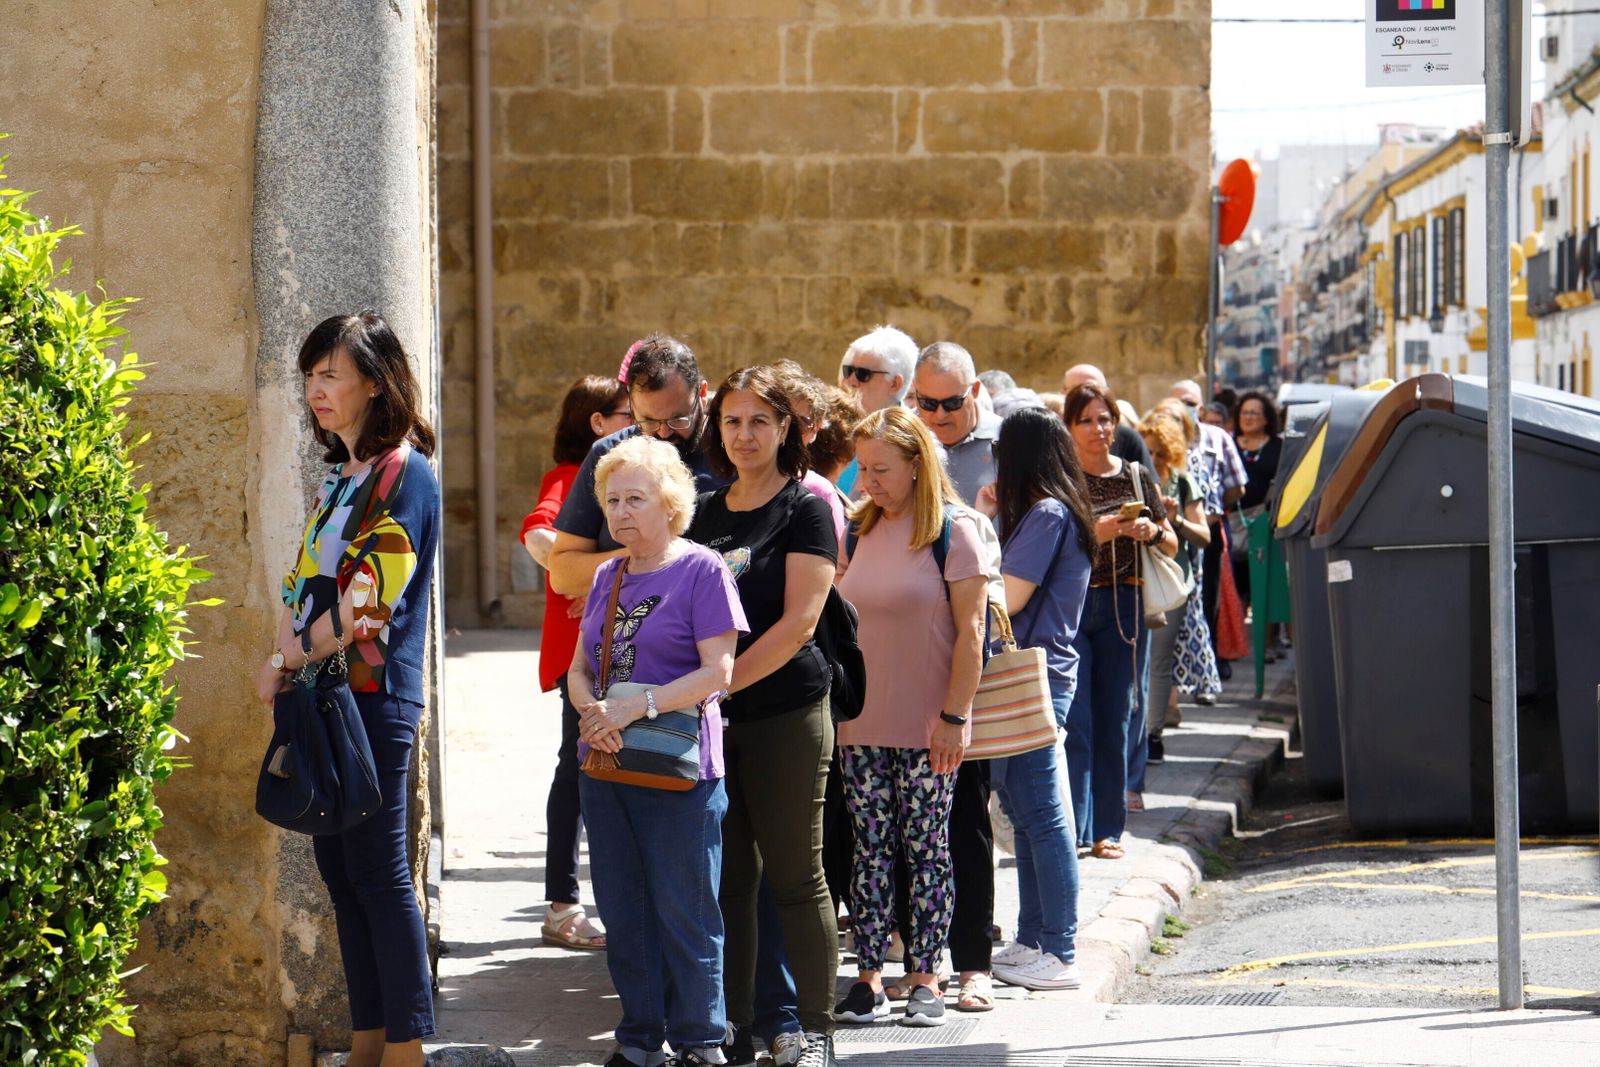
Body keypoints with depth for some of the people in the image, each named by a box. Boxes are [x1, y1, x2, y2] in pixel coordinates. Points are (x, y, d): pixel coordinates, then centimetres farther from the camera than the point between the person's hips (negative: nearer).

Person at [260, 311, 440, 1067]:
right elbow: (303, 582, 15)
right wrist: (283, 665, -1)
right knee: (339, 869, 10)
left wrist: (291, 659, -8)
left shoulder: (404, 474, -11)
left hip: (373, 698, -9)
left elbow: (370, 600, -17)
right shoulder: (339, 475, 17)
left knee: (378, 872, -6)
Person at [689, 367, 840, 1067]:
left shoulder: (806, 510, -5)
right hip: (716, 718, 5)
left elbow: (798, 622, -13)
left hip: (786, 712, -5)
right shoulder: (705, 514, 12)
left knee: (795, 877, -2)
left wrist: (720, 683, -18)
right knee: (728, 873, 9)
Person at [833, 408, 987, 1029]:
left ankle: (924, 978, 7)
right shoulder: (860, 531, 9)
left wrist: (954, 717, -12)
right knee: (870, 851, 5)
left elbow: (969, 633, -8)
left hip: (927, 729, -5)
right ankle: (868, 976, 9)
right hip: (861, 724, 5)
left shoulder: (953, 531, -6)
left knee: (926, 849, 0)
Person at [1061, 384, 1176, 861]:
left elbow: (1172, 547, 13)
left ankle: (1106, 830, 13)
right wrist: (1094, 534, -22)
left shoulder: (1135, 477, 9)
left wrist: (1151, 532, -8)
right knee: (1074, 723, -7)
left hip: (1121, 606, 3)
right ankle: (1074, 831, -4)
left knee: (1114, 721, 6)